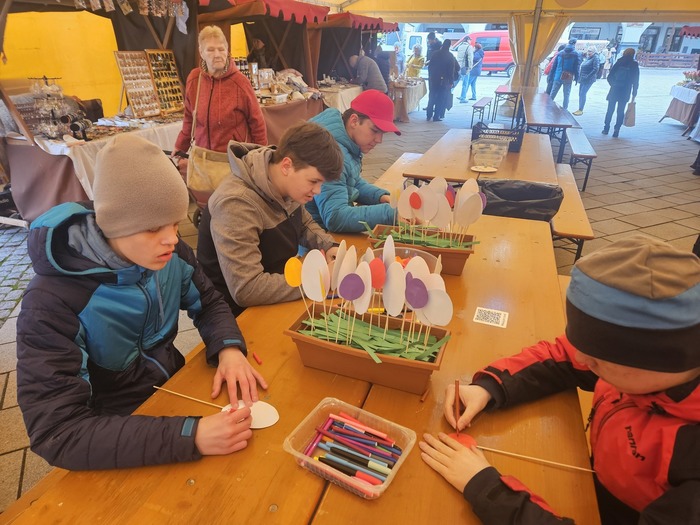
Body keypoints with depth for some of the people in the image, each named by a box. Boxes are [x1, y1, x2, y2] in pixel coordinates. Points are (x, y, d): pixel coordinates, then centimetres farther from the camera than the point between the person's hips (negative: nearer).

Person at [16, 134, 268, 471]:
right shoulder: (53, 302, -27)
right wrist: (190, 436, -40)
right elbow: (57, 433, -29)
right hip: (116, 436, -4)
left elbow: (209, 304, 2)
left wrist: (229, 350, -20)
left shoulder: (168, 251, -13)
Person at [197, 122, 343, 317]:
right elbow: (247, 290, -34)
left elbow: (305, 224, 14)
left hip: (281, 299, 7)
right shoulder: (236, 204, -29)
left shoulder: (287, 186, -6)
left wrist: (330, 248, -5)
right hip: (243, 314, -7)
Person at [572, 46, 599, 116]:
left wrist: (587, 77, -18)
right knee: (580, 94, 8)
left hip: (588, 79, -7)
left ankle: (581, 110, -7)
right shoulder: (587, 57, 13)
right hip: (582, 79, 7)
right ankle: (579, 109, 15)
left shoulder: (595, 58, -9)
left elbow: (595, 69, -16)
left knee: (582, 93, -11)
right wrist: (579, 75, 10)